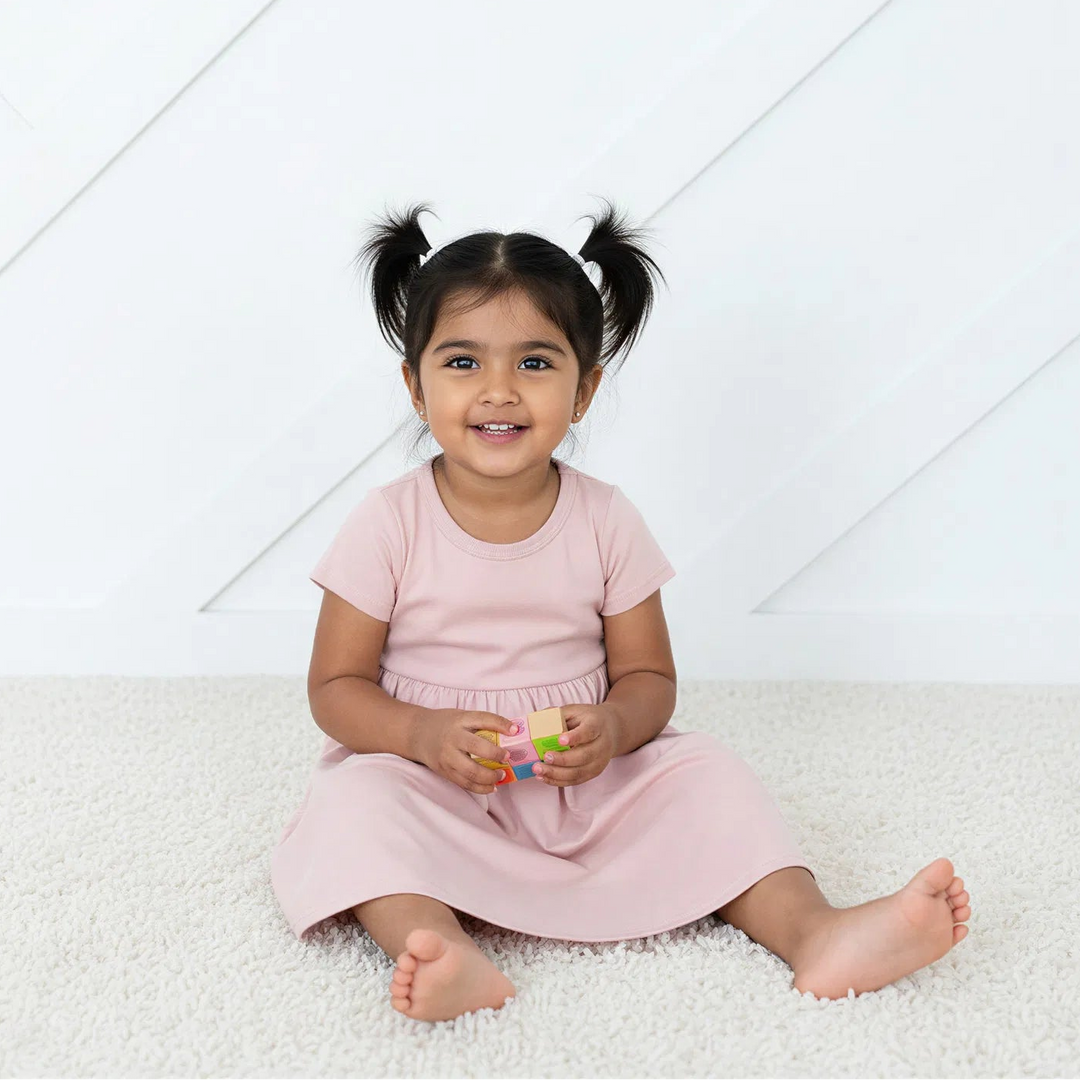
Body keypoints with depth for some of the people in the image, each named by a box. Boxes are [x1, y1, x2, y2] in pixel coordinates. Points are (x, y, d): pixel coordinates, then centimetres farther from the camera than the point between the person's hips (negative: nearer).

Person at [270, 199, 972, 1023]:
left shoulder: (606, 521, -2)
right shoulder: (390, 524, -7)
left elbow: (649, 675, 2)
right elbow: (336, 686, -4)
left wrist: (614, 726, -22)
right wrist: (423, 734, -24)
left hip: (585, 786, 2)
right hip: (439, 789, -2)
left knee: (707, 773, -17)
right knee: (354, 798, -30)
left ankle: (812, 931, -24)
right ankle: (445, 956, -48)